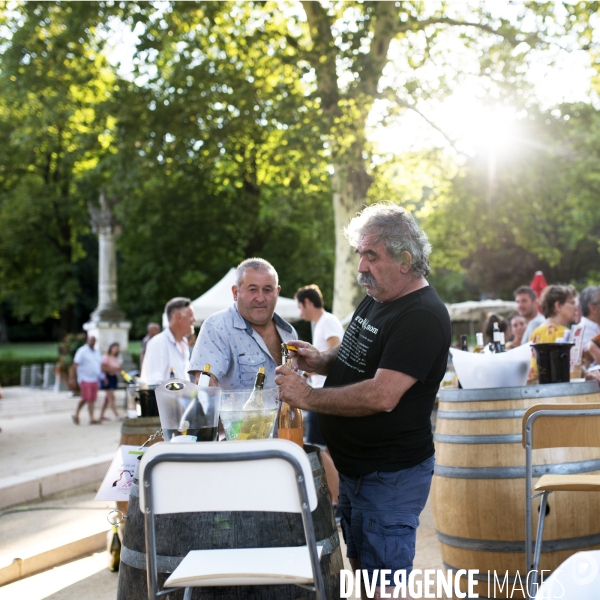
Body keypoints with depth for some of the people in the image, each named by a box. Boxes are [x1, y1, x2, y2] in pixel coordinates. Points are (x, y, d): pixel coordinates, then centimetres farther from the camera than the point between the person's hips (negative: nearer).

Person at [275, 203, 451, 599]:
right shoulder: (376, 299, 8)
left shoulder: (423, 317, -22)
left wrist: (308, 397, -22)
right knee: (360, 567, 18)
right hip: (354, 466, 9)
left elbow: (381, 396, -30)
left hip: (391, 475, -9)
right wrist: (321, 361, 0)